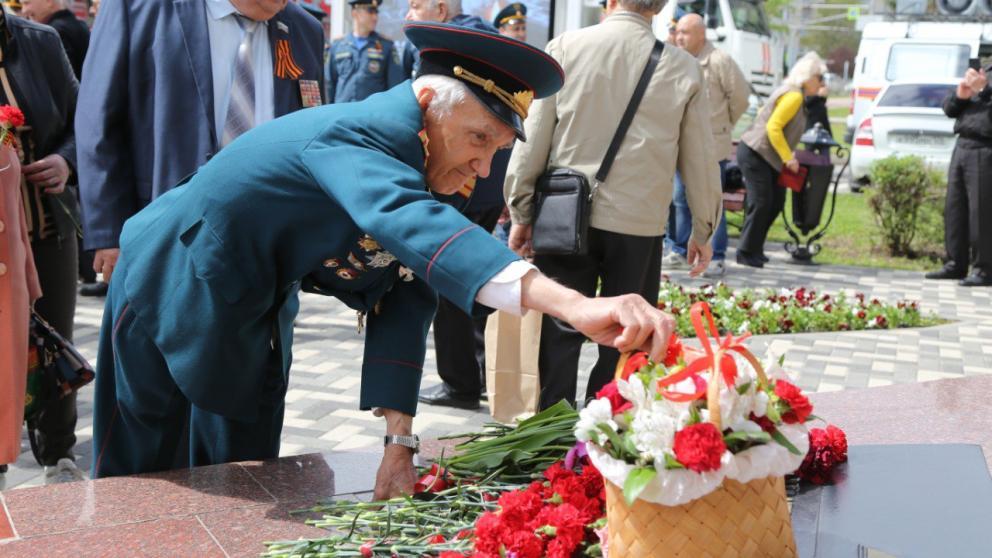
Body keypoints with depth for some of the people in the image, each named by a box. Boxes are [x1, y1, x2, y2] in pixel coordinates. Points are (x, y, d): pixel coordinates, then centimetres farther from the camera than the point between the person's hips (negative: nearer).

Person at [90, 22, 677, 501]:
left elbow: (401, 303, -7)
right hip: (172, 293, -7)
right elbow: (414, 225, -55)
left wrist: (400, 441, -15)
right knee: (138, 481, 9)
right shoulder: (353, 136, -34)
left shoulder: (423, 168, -9)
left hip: (251, 322, 7)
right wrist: (571, 304, -67)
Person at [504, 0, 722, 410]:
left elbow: (534, 138, -3)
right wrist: (703, 230, 17)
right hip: (640, 223, 0)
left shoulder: (566, 48, -4)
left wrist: (521, 211, 7)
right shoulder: (683, 68, -2)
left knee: (560, 332, 8)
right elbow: (700, 159, 4)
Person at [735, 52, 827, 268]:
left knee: (776, 201, 11)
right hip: (754, 153, -10)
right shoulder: (794, 96, -16)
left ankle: (754, 249, 18)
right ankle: (746, 253, -1)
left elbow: (763, 113, 23)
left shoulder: (793, 93, 15)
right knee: (760, 203, -9)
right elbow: (773, 127, -23)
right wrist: (788, 157, -19)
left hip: (765, 155, 10)